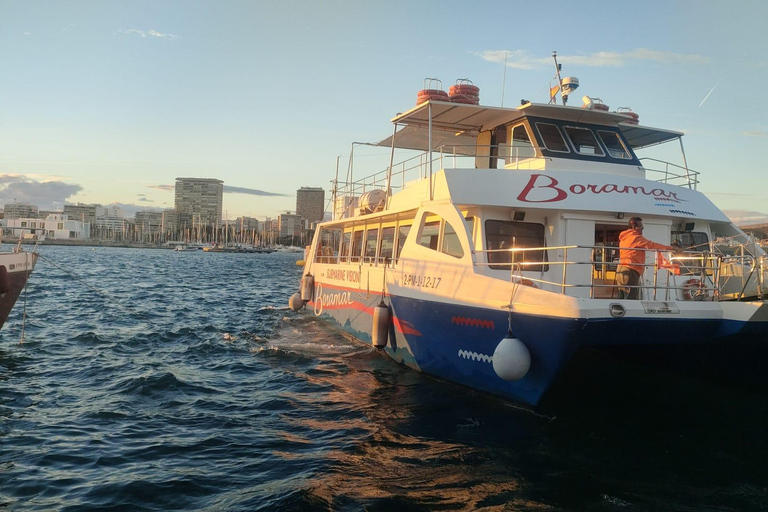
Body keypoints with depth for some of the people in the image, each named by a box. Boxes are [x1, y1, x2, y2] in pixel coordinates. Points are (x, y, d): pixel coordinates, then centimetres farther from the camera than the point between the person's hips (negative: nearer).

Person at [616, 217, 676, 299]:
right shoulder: (637, 237, -6)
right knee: (631, 300, -12)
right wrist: (671, 248, -5)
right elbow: (652, 245, -10)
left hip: (620, 271, 9)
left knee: (623, 300, 8)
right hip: (630, 271, -9)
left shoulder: (624, 238, 20)